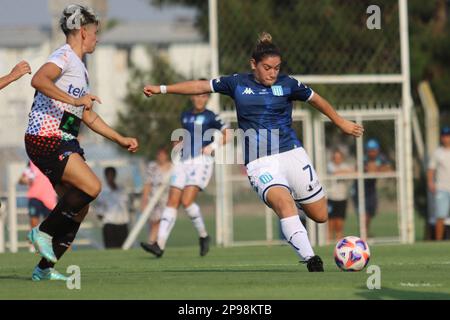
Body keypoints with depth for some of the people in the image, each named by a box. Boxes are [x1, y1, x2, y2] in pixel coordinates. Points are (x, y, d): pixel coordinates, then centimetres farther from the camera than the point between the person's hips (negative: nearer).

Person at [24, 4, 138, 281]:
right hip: (46, 138, -10)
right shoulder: (64, 56, -8)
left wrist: (121, 140, 29)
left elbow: (88, 116, 30)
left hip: (64, 143, 10)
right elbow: (39, 80, -30)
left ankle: (45, 268, 10)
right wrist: (74, 100, -35)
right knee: (92, 187, -22)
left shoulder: (80, 68, 22)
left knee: (80, 208, 4)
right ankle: (44, 232, -9)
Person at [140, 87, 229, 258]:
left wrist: (212, 146, -13)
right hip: (183, 162, 6)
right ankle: (160, 245, -11)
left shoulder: (210, 117, 0)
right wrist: (179, 144, 12)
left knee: (187, 200, -20)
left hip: (201, 162, -6)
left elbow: (227, 134, 0)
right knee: (172, 202, -5)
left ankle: (203, 236, 2)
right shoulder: (185, 116, 17)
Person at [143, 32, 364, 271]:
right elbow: (201, 86, 13)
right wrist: (162, 89, 12)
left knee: (320, 216, 4)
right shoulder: (238, 83, 5)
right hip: (259, 162, -2)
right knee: (285, 205, -30)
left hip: (292, 154, 2)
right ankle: (310, 259, -31)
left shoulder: (287, 84, 4)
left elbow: (316, 99, 19)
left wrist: (341, 123, 28)